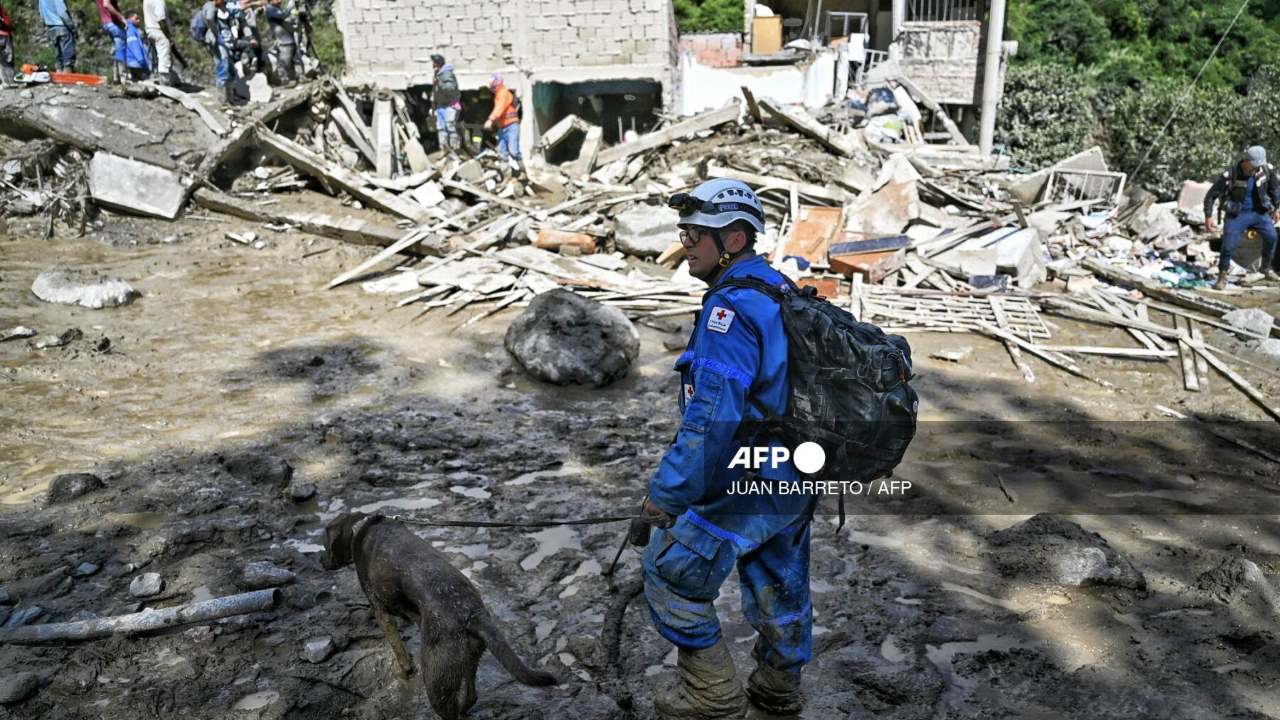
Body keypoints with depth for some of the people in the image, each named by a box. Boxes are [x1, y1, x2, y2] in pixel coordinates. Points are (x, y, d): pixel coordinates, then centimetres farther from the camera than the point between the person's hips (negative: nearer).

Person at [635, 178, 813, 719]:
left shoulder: (731, 307, -23)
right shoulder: (782, 292, 7)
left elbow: (712, 415, -30)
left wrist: (664, 496, -25)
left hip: (744, 485, -9)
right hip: (795, 478, 9)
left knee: (671, 574, 7)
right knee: (779, 584, 23)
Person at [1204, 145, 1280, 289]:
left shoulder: (1266, 170, -11)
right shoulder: (1230, 175, -22)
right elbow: (1211, 195, -14)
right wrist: (1208, 216, -18)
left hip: (1259, 212, 4)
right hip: (1237, 214, -4)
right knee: (1229, 245, -12)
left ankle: (1267, 267, 16)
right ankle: (1222, 277, 5)